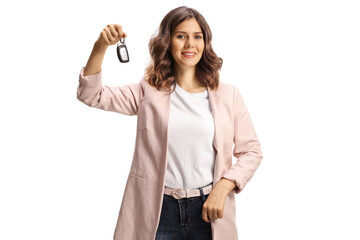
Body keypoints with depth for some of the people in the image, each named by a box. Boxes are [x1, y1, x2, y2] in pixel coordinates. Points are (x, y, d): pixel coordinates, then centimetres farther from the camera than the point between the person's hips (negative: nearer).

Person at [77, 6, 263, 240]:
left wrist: (222, 188, -10)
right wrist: (101, 47, -16)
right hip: (158, 213, 0)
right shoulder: (149, 92, 4)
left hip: (208, 211, 0)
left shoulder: (228, 95, 3)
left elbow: (251, 151, 4)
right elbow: (91, 95, -2)